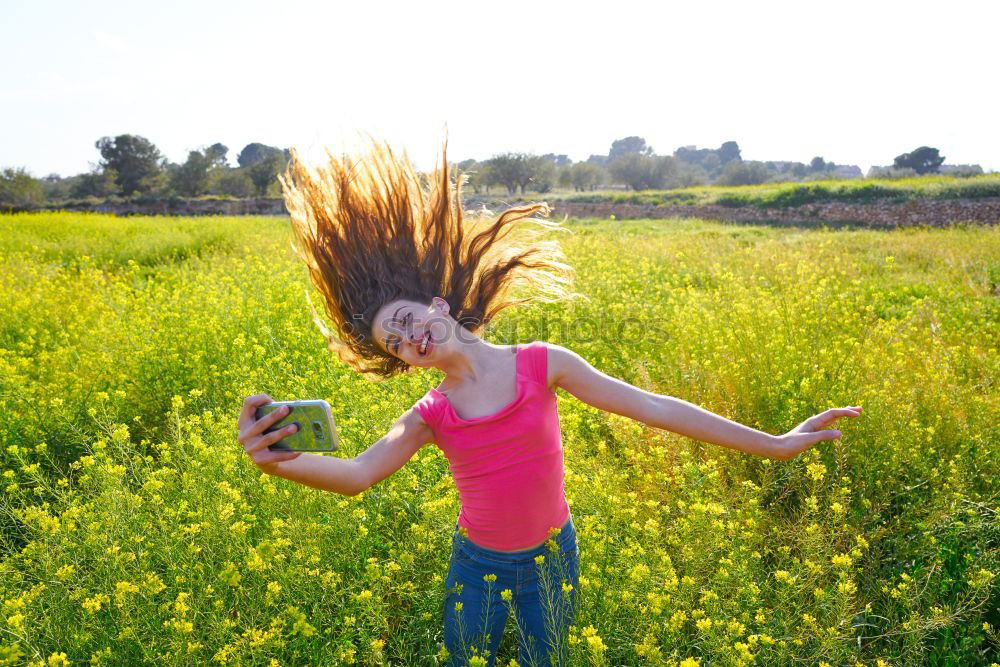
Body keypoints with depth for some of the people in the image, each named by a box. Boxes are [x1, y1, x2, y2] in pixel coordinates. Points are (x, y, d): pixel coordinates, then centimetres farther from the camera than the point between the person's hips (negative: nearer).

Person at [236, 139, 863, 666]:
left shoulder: (542, 364, -15)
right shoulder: (429, 417, -11)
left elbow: (651, 406, -14)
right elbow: (355, 475, -27)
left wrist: (771, 442, -13)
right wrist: (278, 459, -49)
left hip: (551, 559, 0)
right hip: (476, 566, 1)